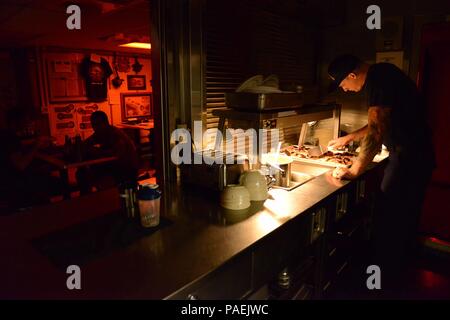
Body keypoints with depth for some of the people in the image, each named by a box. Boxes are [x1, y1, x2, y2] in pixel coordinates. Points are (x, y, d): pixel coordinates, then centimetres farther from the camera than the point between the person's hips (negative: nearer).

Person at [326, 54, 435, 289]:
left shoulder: (378, 79, -21)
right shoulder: (381, 74, 11)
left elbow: (376, 131, -28)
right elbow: (378, 124, 21)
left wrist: (354, 171, -22)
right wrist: (348, 138, 23)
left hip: (408, 157, -10)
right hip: (415, 154, 10)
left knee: (387, 219, -3)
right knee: (404, 217, 20)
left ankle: (383, 276, 12)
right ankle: (399, 267, 37)